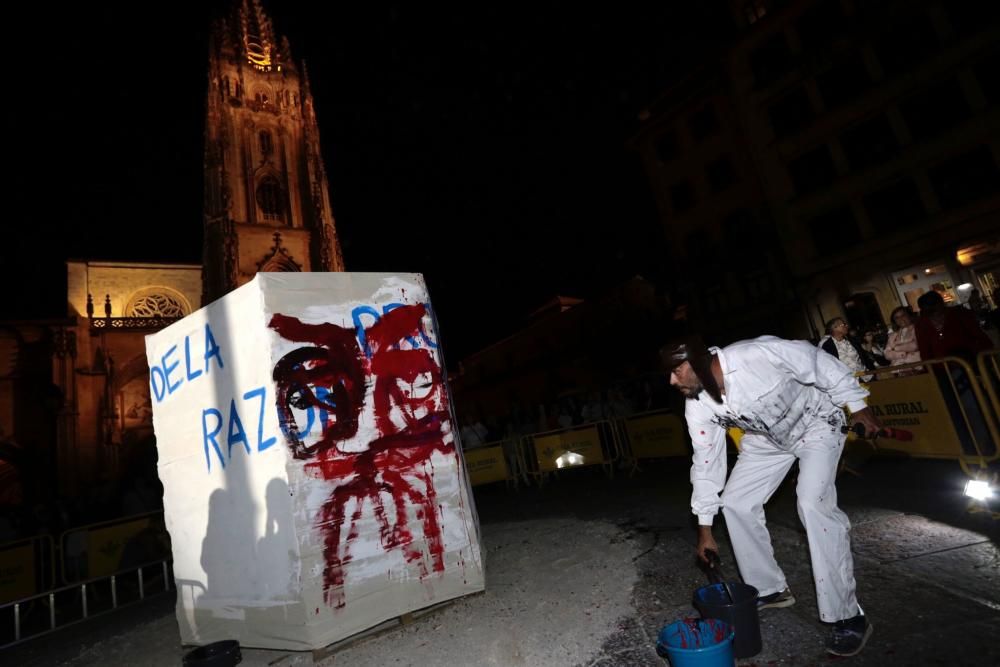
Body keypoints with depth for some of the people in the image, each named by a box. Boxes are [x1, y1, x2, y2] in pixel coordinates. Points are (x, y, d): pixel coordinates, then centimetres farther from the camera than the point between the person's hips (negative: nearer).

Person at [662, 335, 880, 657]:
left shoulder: (755, 355, -39)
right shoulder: (697, 407, -20)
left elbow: (820, 362, -22)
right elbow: (705, 462, -11)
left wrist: (858, 405, -12)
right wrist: (705, 527, -5)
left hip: (816, 423, -5)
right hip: (767, 438, 5)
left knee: (813, 504, -23)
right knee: (735, 503, -1)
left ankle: (848, 617, -6)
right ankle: (769, 588, 20)